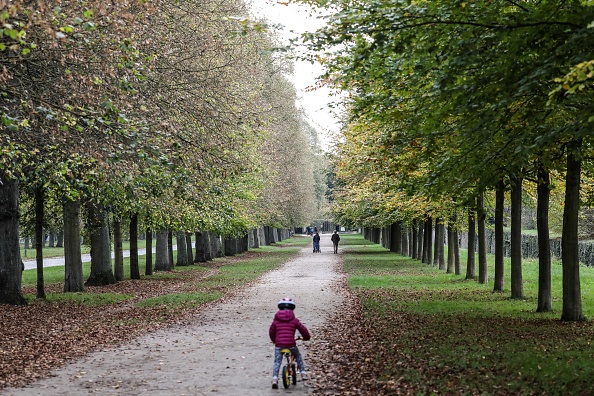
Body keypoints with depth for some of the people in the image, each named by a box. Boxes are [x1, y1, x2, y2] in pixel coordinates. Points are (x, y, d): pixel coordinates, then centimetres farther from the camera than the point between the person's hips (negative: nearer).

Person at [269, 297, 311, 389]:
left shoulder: (276, 320, 11)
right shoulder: (294, 320, 6)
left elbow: (271, 331, 18)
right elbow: (303, 329, 8)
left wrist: (274, 340, 37)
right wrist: (306, 337, 29)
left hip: (279, 344, 0)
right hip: (291, 344, 0)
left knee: (277, 362, 5)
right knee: (298, 356, 26)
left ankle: (275, 379, -13)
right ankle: (303, 372, 18)